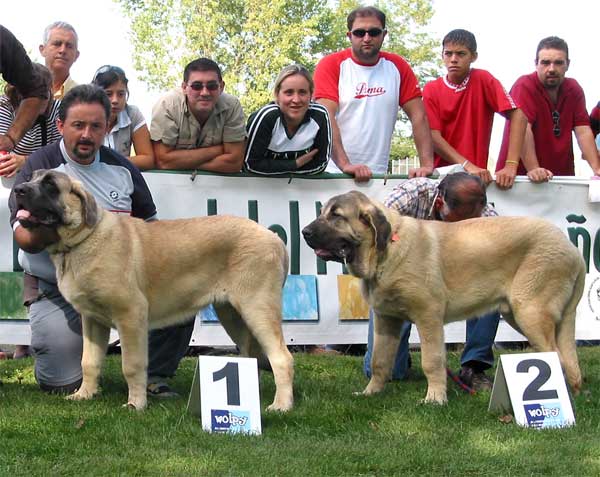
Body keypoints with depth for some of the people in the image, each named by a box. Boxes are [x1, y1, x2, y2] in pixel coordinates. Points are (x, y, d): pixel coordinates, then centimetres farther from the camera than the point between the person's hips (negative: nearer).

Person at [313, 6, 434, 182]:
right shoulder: (330, 65, -2)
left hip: (378, 174, 2)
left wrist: (427, 165, -8)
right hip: (334, 172, -2)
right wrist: (345, 165, -25)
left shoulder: (397, 66, 7)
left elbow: (418, 116, 5)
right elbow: (326, 118, -12)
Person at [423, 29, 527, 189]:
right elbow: (434, 136, -4)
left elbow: (518, 116, -7)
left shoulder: (483, 80, 0)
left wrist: (510, 166, -18)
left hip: (477, 176, -2)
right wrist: (468, 166, -18)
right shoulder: (431, 89, 4)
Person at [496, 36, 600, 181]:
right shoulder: (524, 86, -10)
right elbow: (523, 128, -21)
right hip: (521, 174, -4)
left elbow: (583, 131, 3)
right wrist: (533, 169, -31)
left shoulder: (574, 89, 7)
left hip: (562, 174, 4)